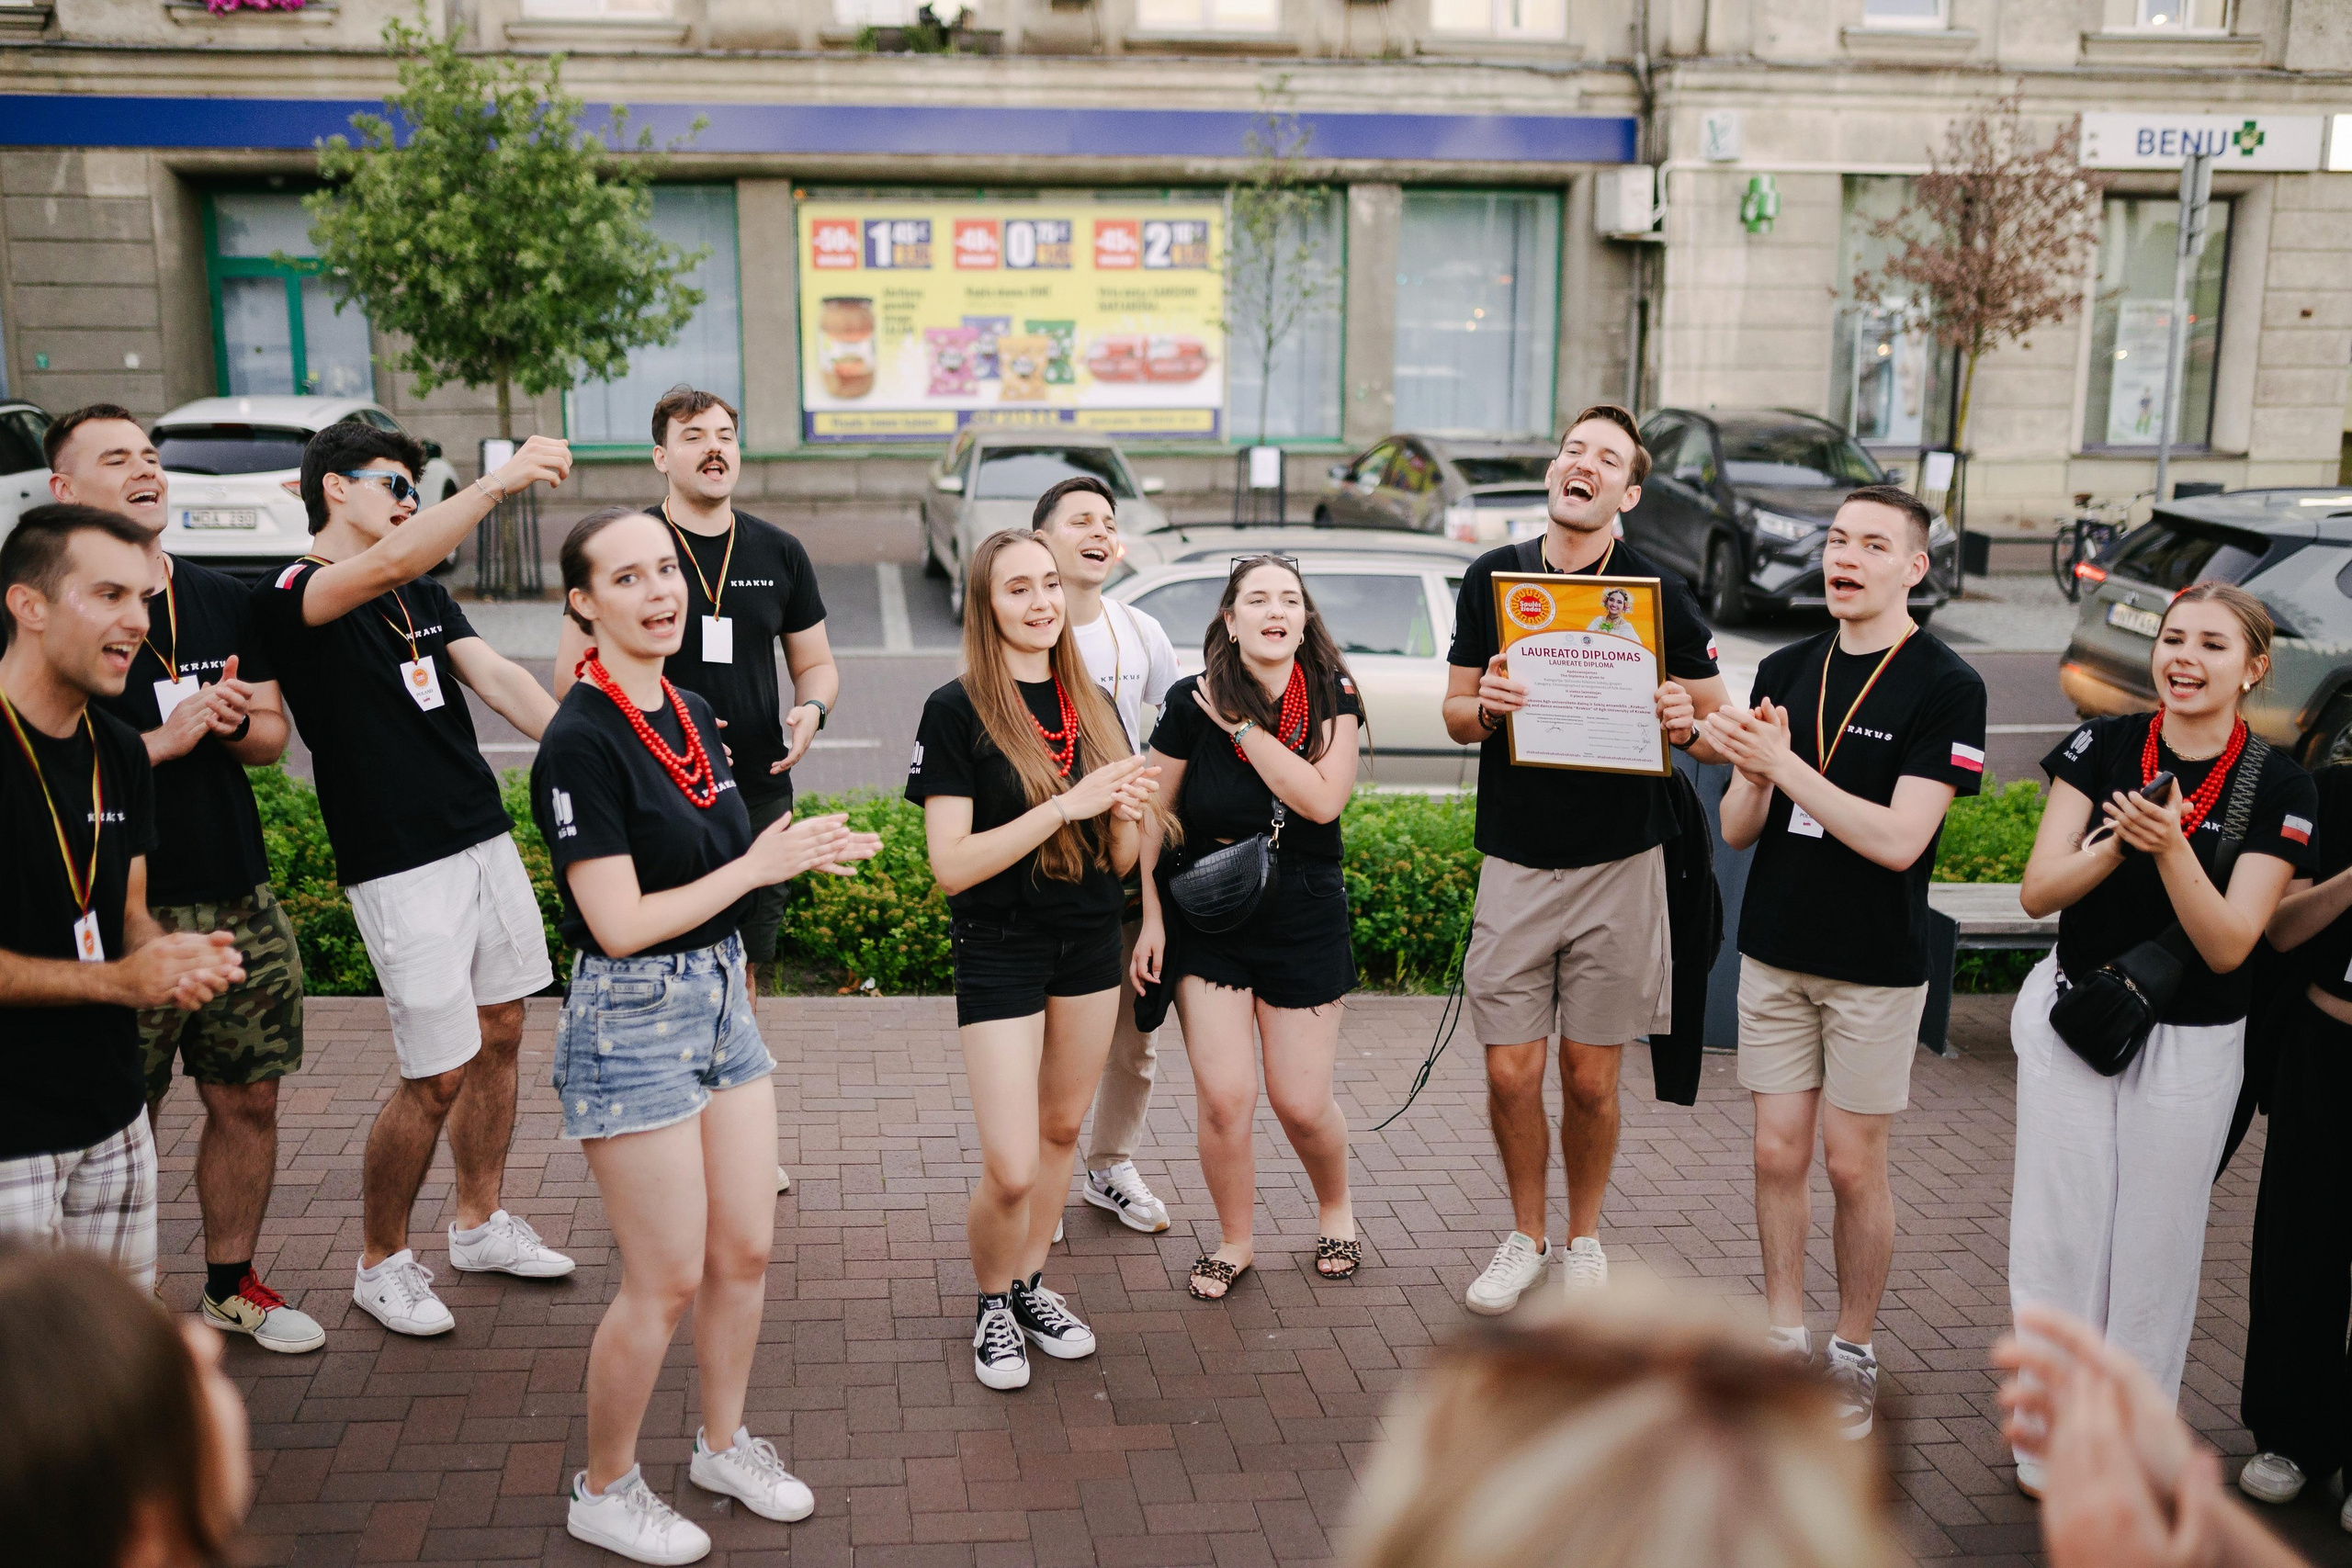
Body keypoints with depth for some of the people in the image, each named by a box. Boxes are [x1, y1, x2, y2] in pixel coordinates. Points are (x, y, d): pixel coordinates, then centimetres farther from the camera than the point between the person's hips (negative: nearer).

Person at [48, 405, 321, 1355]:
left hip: (241, 902, 6)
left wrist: (235, 721, -8)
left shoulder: (224, 600, 11)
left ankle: (231, 1286, 30)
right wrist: (164, 741, -20)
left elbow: (272, 739, 15)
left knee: (248, 1100, 13)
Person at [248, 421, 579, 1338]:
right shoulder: (290, 597, -9)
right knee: (437, 1078, -3)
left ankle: (481, 1225, 33)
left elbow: (497, 679, 4)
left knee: (499, 1035, 15)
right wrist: (503, 480, -34)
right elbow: (389, 563, -29)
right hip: (401, 867, -8)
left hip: (485, 840, 8)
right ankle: (382, 1262, 18)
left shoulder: (426, 595, 15)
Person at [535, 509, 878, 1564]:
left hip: (721, 996, 8)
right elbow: (622, 923, -22)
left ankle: (724, 1445, 37)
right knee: (667, 1282, 2)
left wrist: (808, 853, 6)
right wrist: (758, 866, -19)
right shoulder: (581, 742, -19)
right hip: (632, 1018, -8)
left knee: (746, 1250, 15)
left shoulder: (692, 714, 7)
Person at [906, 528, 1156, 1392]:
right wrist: (1065, 806, -24)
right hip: (1000, 954, -5)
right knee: (1009, 1169, -6)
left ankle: (1033, 1285, 36)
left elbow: (1119, 859, 8)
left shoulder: (1094, 707, 4)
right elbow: (952, 865, -18)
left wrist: (1126, 815, -15)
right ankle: (993, 1304, 21)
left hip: (1089, 947, 6)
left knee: (1062, 1129, 17)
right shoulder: (957, 711, -12)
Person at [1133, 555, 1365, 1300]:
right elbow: (1155, 815, 0)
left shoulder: (1332, 696, -6)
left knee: (1301, 1104, 3)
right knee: (1224, 1097, -6)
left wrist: (1242, 726, -19)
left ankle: (1335, 1210, 35)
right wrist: (1152, 918, -2)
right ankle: (1234, 1241, 19)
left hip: (1304, 920, 0)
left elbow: (1323, 800, -20)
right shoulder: (1192, 703, -8)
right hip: (1207, 920, 0)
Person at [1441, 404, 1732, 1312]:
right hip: (1515, 862, 2)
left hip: (1619, 868, -1)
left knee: (1591, 1080, 6)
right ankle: (1525, 1237, 26)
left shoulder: (1657, 594, -3)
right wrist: (1484, 705, -13)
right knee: (1510, 1074, 3)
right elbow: (1456, 719, 9)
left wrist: (1687, 724, -21)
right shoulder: (1491, 579, 4)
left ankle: (1584, 1240, 29)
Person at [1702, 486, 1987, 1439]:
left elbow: (1899, 839, -20)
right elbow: (1737, 829, 5)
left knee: (1855, 1167, 4)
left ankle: (1853, 1354, 21)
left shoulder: (1945, 688, -10)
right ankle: (1785, 1339, 23)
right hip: (1775, 953, 4)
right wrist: (1751, 772, -17)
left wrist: (1784, 763, -23)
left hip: (1876, 967, -4)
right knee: (1778, 1153, 8)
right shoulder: (1785, 671, 6)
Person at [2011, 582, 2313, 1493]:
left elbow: (2228, 947, -15)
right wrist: (2119, 840, -26)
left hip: (2192, 1043, -1)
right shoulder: (2102, 748, -5)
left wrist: (2172, 845, -30)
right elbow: (2038, 893, -9)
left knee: (2156, 1248, 10)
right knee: (2060, 1232, 6)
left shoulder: (2279, 789, -9)